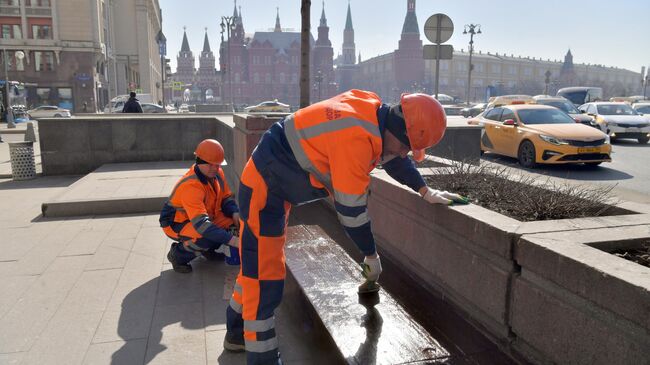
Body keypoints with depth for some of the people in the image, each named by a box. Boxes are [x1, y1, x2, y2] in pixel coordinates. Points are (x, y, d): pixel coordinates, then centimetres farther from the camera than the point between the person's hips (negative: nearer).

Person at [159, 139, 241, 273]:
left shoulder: (217, 173, -12)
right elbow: (200, 224, -42)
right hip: (177, 224, -8)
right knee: (207, 237, -35)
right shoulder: (190, 186, -35)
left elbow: (226, 198, 2)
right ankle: (178, 254, -5)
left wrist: (235, 214, -21)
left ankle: (208, 249, 12)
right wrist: (232, 240, -45)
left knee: (234, 221, -9)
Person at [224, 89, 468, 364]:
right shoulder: (356, 137, -30)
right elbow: (350, 207, -23)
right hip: (264, 188, -10)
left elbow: (394, 157, 16)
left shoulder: (372, 112, -3)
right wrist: (371, 255, -9)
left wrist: (427, 192, 15)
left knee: (258, 266, 21)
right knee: (265, 278, -3)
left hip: (272, 183, 10)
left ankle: (238, 334, 39)